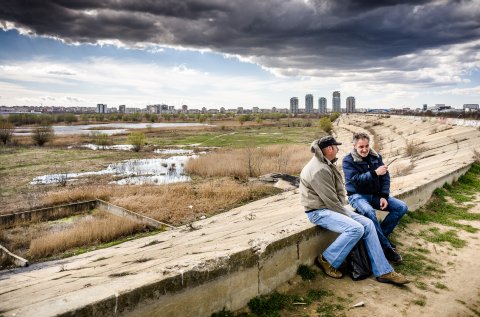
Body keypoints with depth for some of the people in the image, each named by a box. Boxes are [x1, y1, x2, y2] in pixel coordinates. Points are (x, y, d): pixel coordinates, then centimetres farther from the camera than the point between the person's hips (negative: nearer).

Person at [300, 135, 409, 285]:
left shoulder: (326, 165, 11)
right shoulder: (319, 170, -22)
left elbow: (339, 190, 14)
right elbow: (330, 200, -21)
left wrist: (344, 209, 1)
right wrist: (346, 215, -10)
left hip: (333, 207, 10)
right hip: (319, 211, -10)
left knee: (367, 224, -2)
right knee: (355, 228, -27)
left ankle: (383, 272, 1)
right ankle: (326, 260, -9)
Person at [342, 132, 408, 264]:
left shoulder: (376, 156, 6)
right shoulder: (348, 160, -10)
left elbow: (385, 177, 4)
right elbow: (356, 180, -22)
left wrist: (384, 196, -9)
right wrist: (375, 173, -32)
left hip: (376, 194, 6)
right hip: (358, 195, -6)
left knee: (402, 207, -9)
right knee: (369, 212, -37)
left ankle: (381, 235, -4)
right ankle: (387, 247, -23)